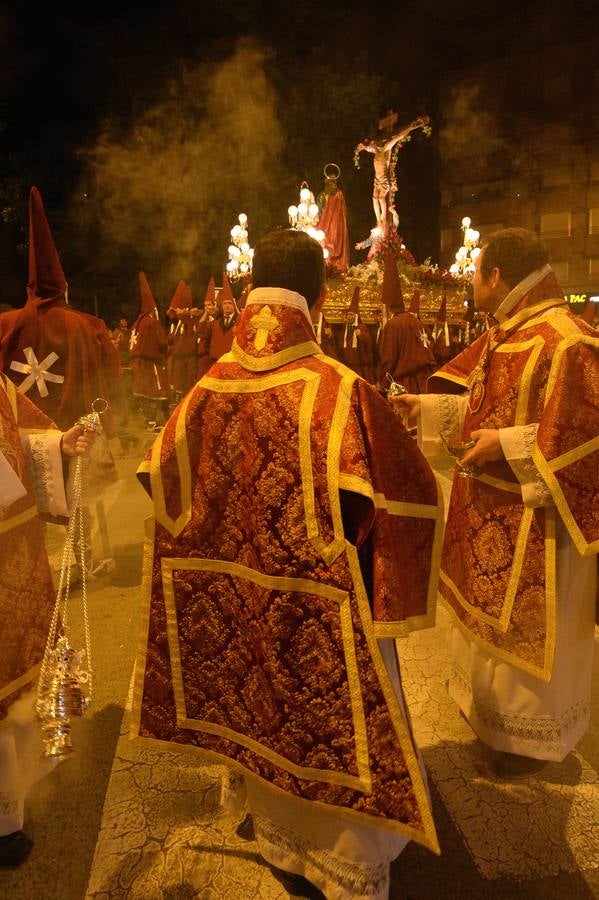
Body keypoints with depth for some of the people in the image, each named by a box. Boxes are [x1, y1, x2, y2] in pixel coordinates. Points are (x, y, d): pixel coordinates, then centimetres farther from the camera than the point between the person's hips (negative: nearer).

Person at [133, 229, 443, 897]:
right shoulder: (340, 391, -24)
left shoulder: (210, 388, -11)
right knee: (334, 726, 16)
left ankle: (278, 840, 51)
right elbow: (408, 496, -18)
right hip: (320, 611, -4)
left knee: (259, 714, 26)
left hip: (237, 599, 5)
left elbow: (162, 478, 2)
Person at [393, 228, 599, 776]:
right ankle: (491, 701, 47)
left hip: (532, 516, -9)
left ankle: (535, 736, 33)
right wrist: (427, 406, 6)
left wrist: (508, 446, -25)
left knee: (527, 625, 9)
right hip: (489, 508, 9)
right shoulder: (503, 336, 5)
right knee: (488, 610, 23)